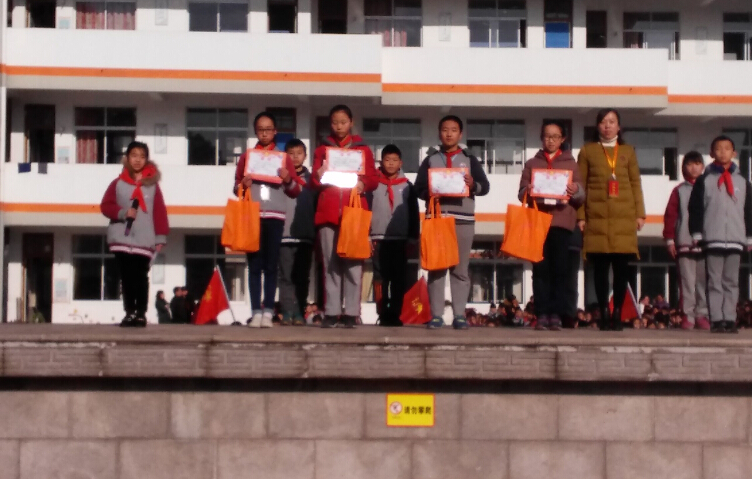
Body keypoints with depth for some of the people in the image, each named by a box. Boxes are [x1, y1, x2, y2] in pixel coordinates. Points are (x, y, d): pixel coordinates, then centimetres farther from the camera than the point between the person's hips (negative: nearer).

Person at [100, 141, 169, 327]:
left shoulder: (152, 184, 5)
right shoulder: (118, 183, 7)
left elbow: (160, 212, 3)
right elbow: (105, 206, 6)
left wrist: (160, 237, -4)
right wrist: (123, 213, -12)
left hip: (144, 241, -1)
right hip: (122, 239, 1)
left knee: (141, 278, -3)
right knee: (127, 278, 4)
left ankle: (141, 314, 0)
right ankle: (129, 313, 10)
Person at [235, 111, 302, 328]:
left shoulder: (284, 157, 10)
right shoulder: (246, 156, 11)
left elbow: (296, 191, 8)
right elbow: (236, 188, 13)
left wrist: (288, 180, -11)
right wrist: (242, 185, -8)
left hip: (275, 215, 0)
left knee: (271, 265, -1)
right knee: (254, 265, -2)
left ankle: (268, 312, 0)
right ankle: (256, 312, -3)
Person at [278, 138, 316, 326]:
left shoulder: (311, 179, 11)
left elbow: (318, 205, 8)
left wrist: (316, 231, 0)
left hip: (306, 235, 1)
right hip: (284, 234, -1)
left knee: (302, 277, 4)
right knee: (286, 276, -2)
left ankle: (299, 313, 7)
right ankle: (287, 312, -1)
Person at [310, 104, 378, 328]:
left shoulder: (363, 149, 13)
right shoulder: (322, 149, 16)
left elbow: (373, 179, 7)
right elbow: (313, 182, 11)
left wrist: (363, 184, -13)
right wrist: (318, 176, -11)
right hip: (328, 211, 1)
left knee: (353, 263, -6)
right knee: (330, 264, -2)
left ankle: (351, 313, -5)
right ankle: (331, 313, -2)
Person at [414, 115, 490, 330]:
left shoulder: (470, 159, 12)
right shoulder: (430, 159, 13)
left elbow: (485, 187, 5)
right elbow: (418, 188, 6)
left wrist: (473, 184, -16)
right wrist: (428, 193, -15)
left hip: (463, 219, 0)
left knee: (460, 269, 0)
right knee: (435, 268, -2)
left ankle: (459, 315, 1)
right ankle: (436, 315, -2)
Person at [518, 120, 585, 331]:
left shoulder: (571, 164, 14)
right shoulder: (532, 163, 16)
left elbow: (581, 196, 9)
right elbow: (521, 193, 10)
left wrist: (576, 191, -13)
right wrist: (528, 192, -13)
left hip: (562, 221, 0)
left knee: (560, 269, -4)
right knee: (540, 268, -5)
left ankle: (556, 314, -1)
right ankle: (542, 314, -4)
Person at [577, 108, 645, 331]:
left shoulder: (628, 151, 16)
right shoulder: (587, 150, 10)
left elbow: (636, 183, 13)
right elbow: (580, 185, 6)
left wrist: (640, 213, 4)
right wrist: (580, 216, -3)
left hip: (624, 218, 1)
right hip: (596, 217, -1)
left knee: (621, 267, -4)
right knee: (600, 267, -2)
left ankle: (617, 313, 4)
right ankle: (604, 313, 3)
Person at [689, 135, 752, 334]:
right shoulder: (704, 180, 7)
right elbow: (695, 209, 5)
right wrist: (696, 234, -2)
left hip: (736, 240, 2)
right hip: (712, 239, -2)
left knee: (731, 282, 2)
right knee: (714, 282, -2)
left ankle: (729, 319, 4)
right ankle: (717, 320, -2)